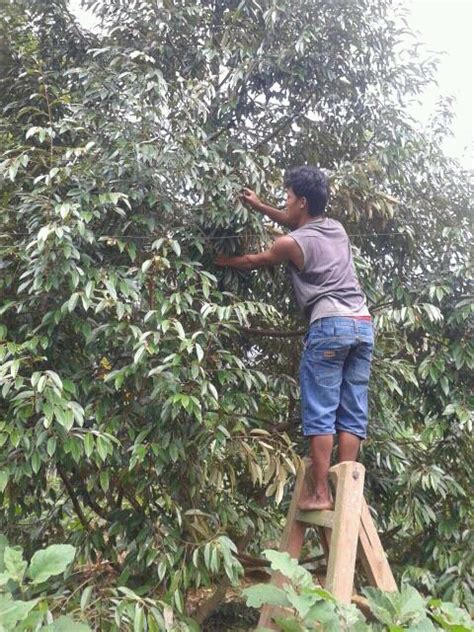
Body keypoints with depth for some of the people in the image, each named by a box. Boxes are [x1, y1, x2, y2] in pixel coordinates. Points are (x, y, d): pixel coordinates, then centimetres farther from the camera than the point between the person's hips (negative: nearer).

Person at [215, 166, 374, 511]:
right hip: (363, 324, 7)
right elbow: (302, 224, 39)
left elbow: (253, 262, 19)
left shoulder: (292, 244, 0)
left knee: (320, 413, -2)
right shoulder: (337, 229, 19)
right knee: (353, 414, 5)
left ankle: (321, 493, -1)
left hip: (330, 325, -7)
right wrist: (260, 206, 43)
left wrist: (224, 260, 39)